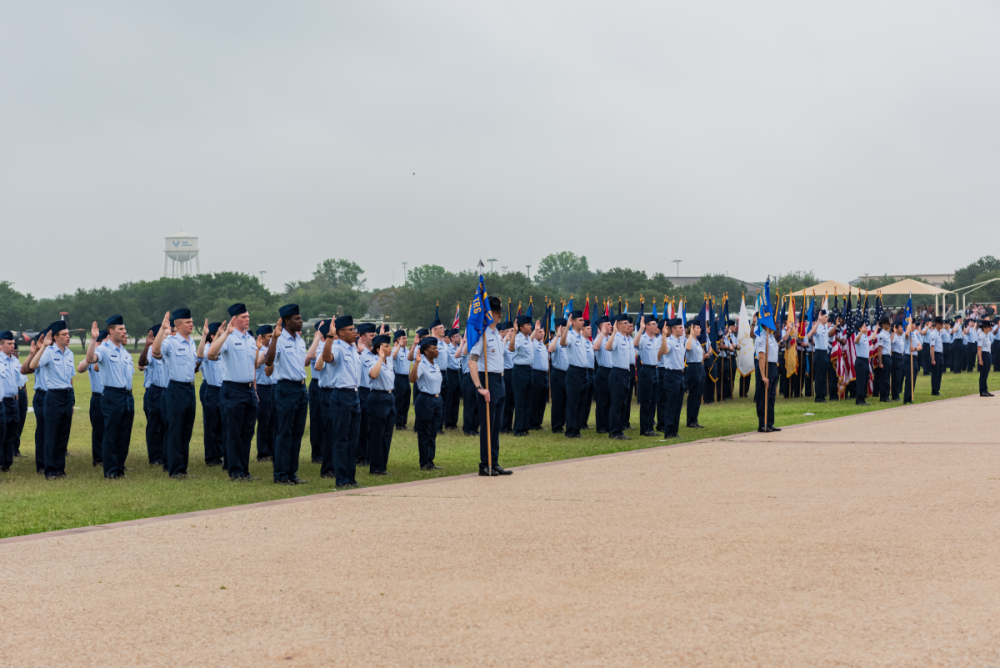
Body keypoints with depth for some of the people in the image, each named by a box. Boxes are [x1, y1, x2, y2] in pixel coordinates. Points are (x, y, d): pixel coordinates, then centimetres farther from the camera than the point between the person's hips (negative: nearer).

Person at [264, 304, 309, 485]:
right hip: (286, 387, -8)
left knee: (297, 432, 10)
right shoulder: (279, 340, -11)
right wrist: (275, 336, -33)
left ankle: (292, 472, 18)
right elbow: (268, 362, -29)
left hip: (301, 387, 8)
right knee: (284, 433, -3)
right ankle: (281, 475, 3)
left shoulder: (300, 341, 13)